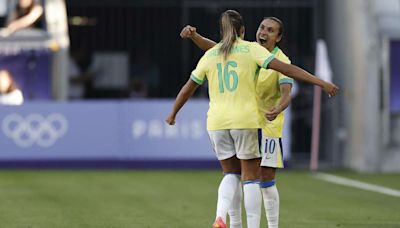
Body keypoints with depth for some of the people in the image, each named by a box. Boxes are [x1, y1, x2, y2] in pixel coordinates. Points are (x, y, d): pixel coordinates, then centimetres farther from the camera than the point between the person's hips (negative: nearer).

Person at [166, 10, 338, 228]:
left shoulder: (209, 55, 10)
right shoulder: (251, 49, 0)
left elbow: (188, 88, 20)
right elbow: (285, 68, -9)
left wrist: (173, 114, 35)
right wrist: (322, 83, -11)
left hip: (216, 122, 3)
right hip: (245, 120, -3)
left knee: (231, 174, 17)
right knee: (251, 177, 6)